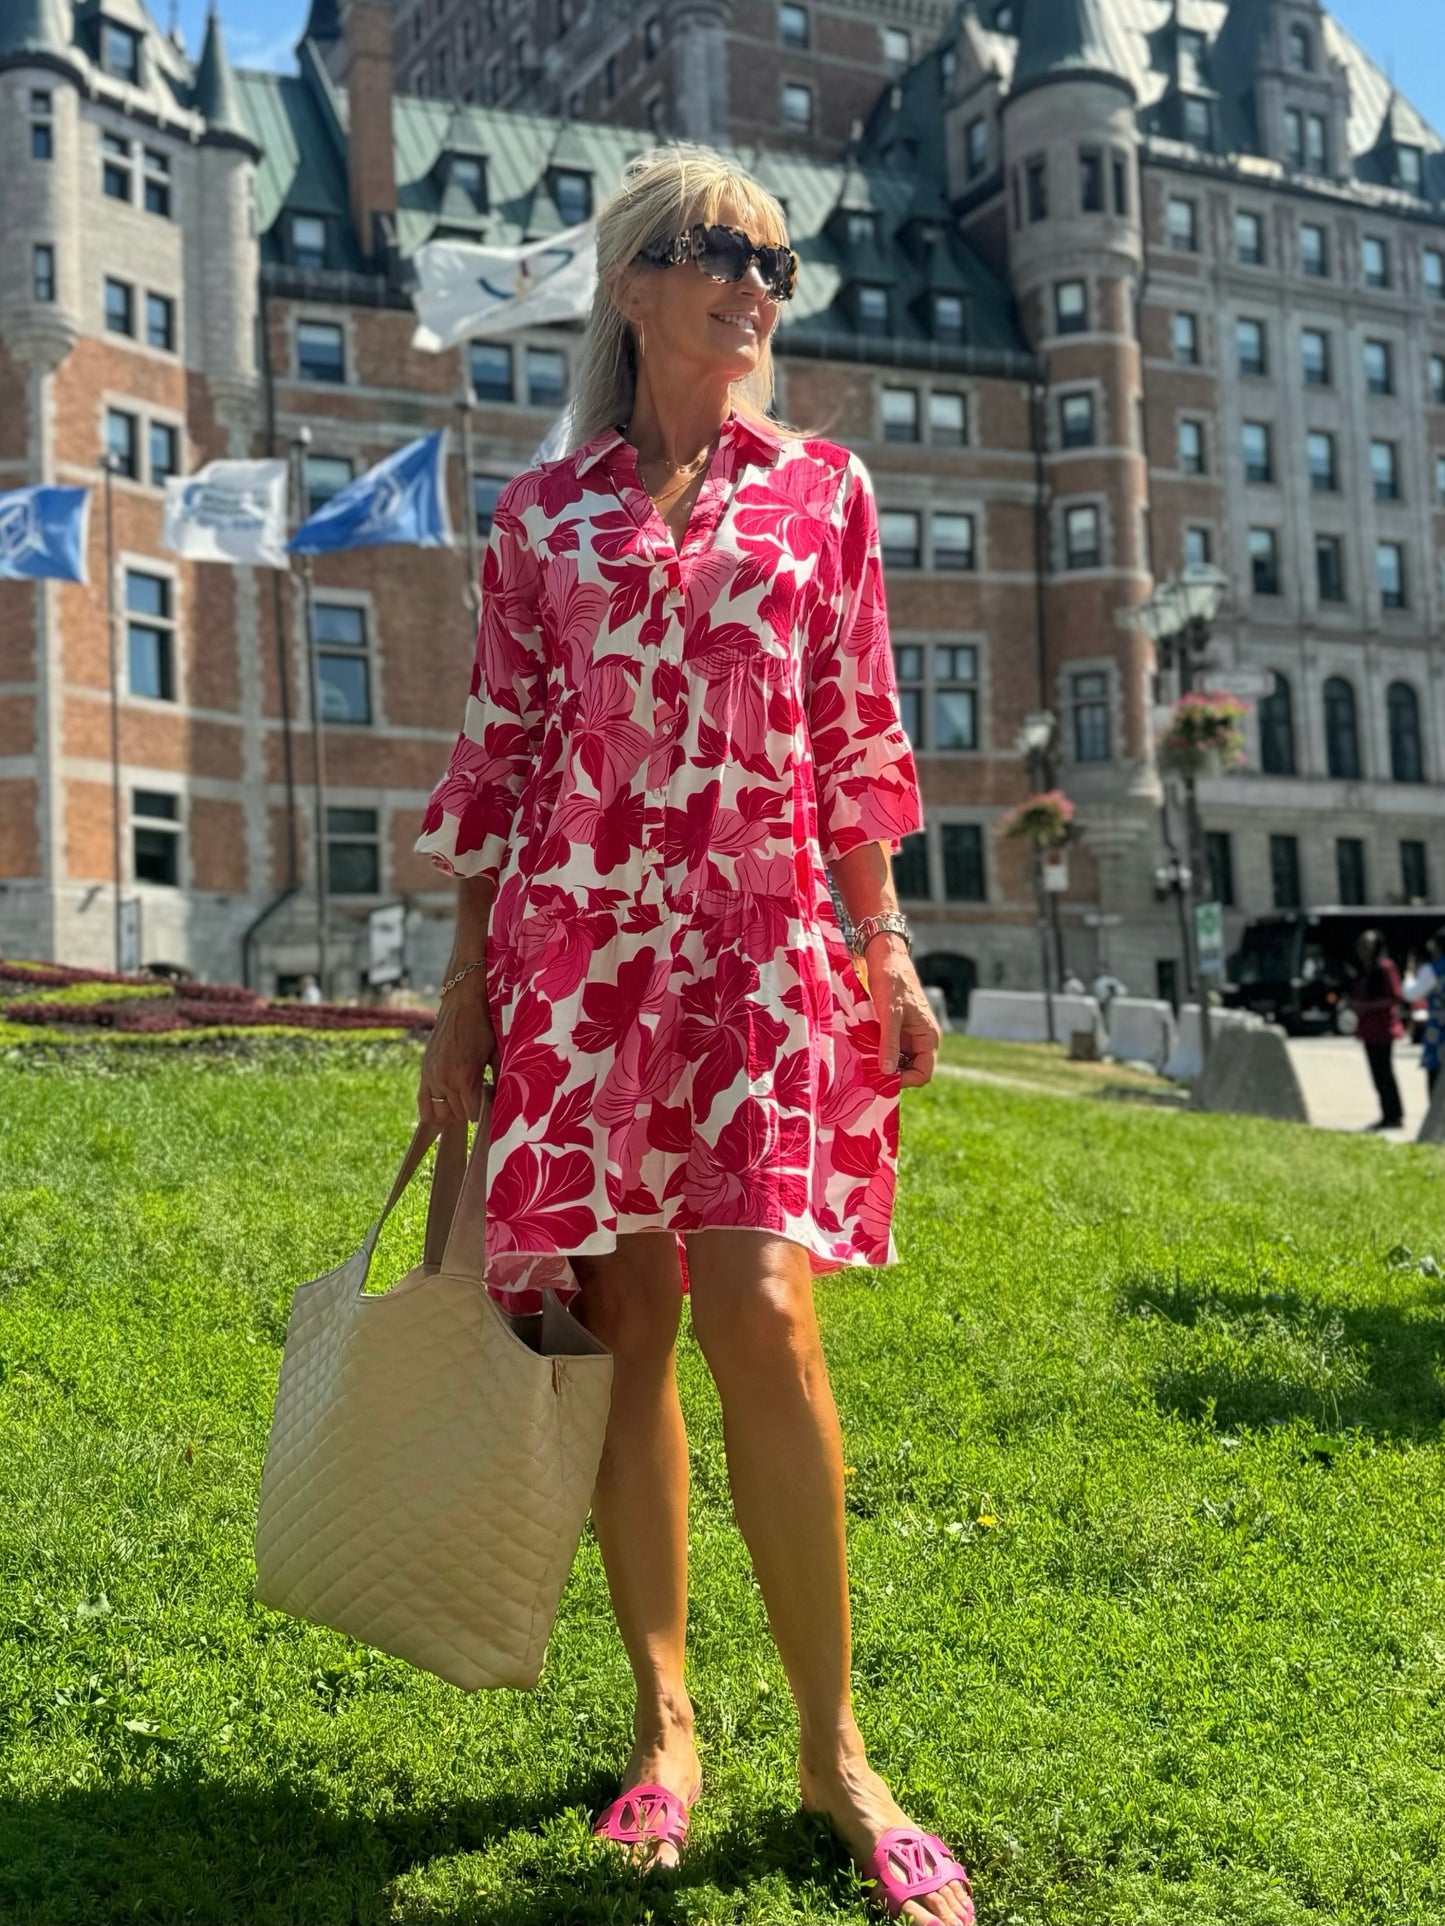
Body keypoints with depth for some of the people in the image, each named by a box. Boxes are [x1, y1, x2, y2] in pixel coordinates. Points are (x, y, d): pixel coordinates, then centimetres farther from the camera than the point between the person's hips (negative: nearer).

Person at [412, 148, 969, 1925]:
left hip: (758, 942, -1)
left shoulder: (823, 488, 12)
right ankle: (663, 1719, 18)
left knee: (759, 1315, -14)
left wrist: (884, 944, 4)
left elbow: (857, 740, 11)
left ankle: (833, 1749, 2)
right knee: (624, 1327, 2)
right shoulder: (542, 512, 11)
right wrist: (463, 984, 6)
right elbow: (497, 754, 10)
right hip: (574, 943, 1)